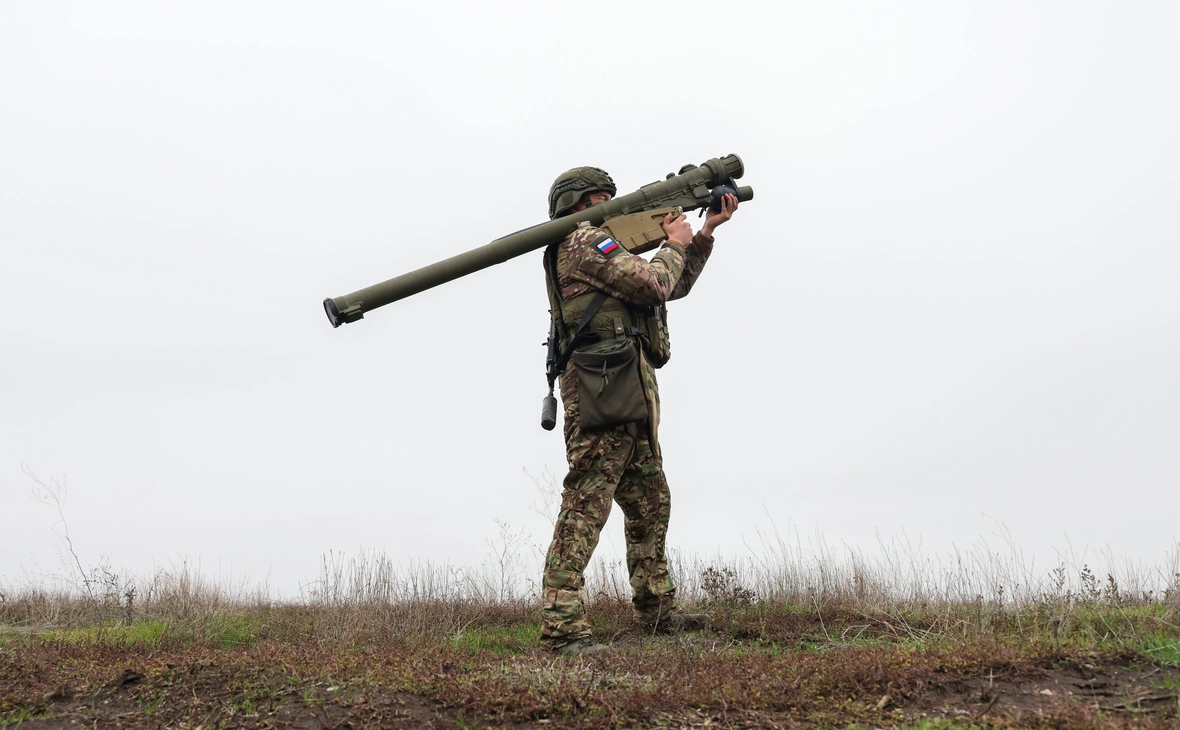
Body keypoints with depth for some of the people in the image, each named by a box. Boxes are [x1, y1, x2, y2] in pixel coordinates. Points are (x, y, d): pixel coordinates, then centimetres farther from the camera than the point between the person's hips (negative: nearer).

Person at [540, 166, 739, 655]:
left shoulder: (601, 245, 27)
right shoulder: (584, 240, -5)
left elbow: (675, 285, 33)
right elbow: (654, 283, -14)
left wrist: (705, 233, 26)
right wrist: (674, 243, 4)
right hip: (601, 388, -11)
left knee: (651, 504, 16)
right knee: (586, 504, -16)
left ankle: (657, 609, 25)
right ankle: (562, 626, -20)